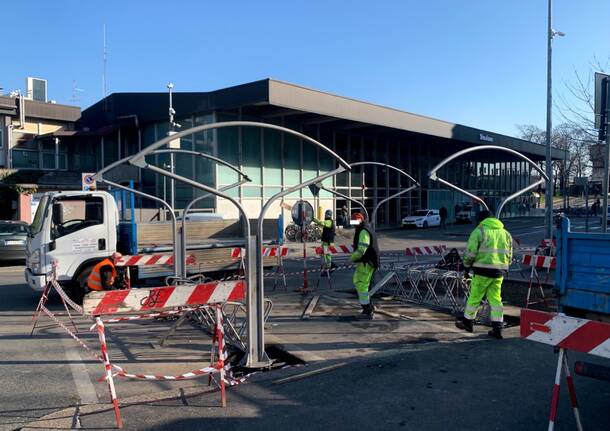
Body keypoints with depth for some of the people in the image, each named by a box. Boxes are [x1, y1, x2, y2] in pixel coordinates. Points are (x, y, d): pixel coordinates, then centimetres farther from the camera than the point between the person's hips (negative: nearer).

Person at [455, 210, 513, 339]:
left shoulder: (479, 231, -4)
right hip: (499, 271, 6)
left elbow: (470, 252, -9)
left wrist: (467, 266, 3)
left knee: (475, 297, 7)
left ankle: (467, 322, 20)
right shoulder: (505, 233, 16)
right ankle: (497, 328, 8)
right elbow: (509, 256, 18)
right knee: (495, 298, 10)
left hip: (483, 270, -6)